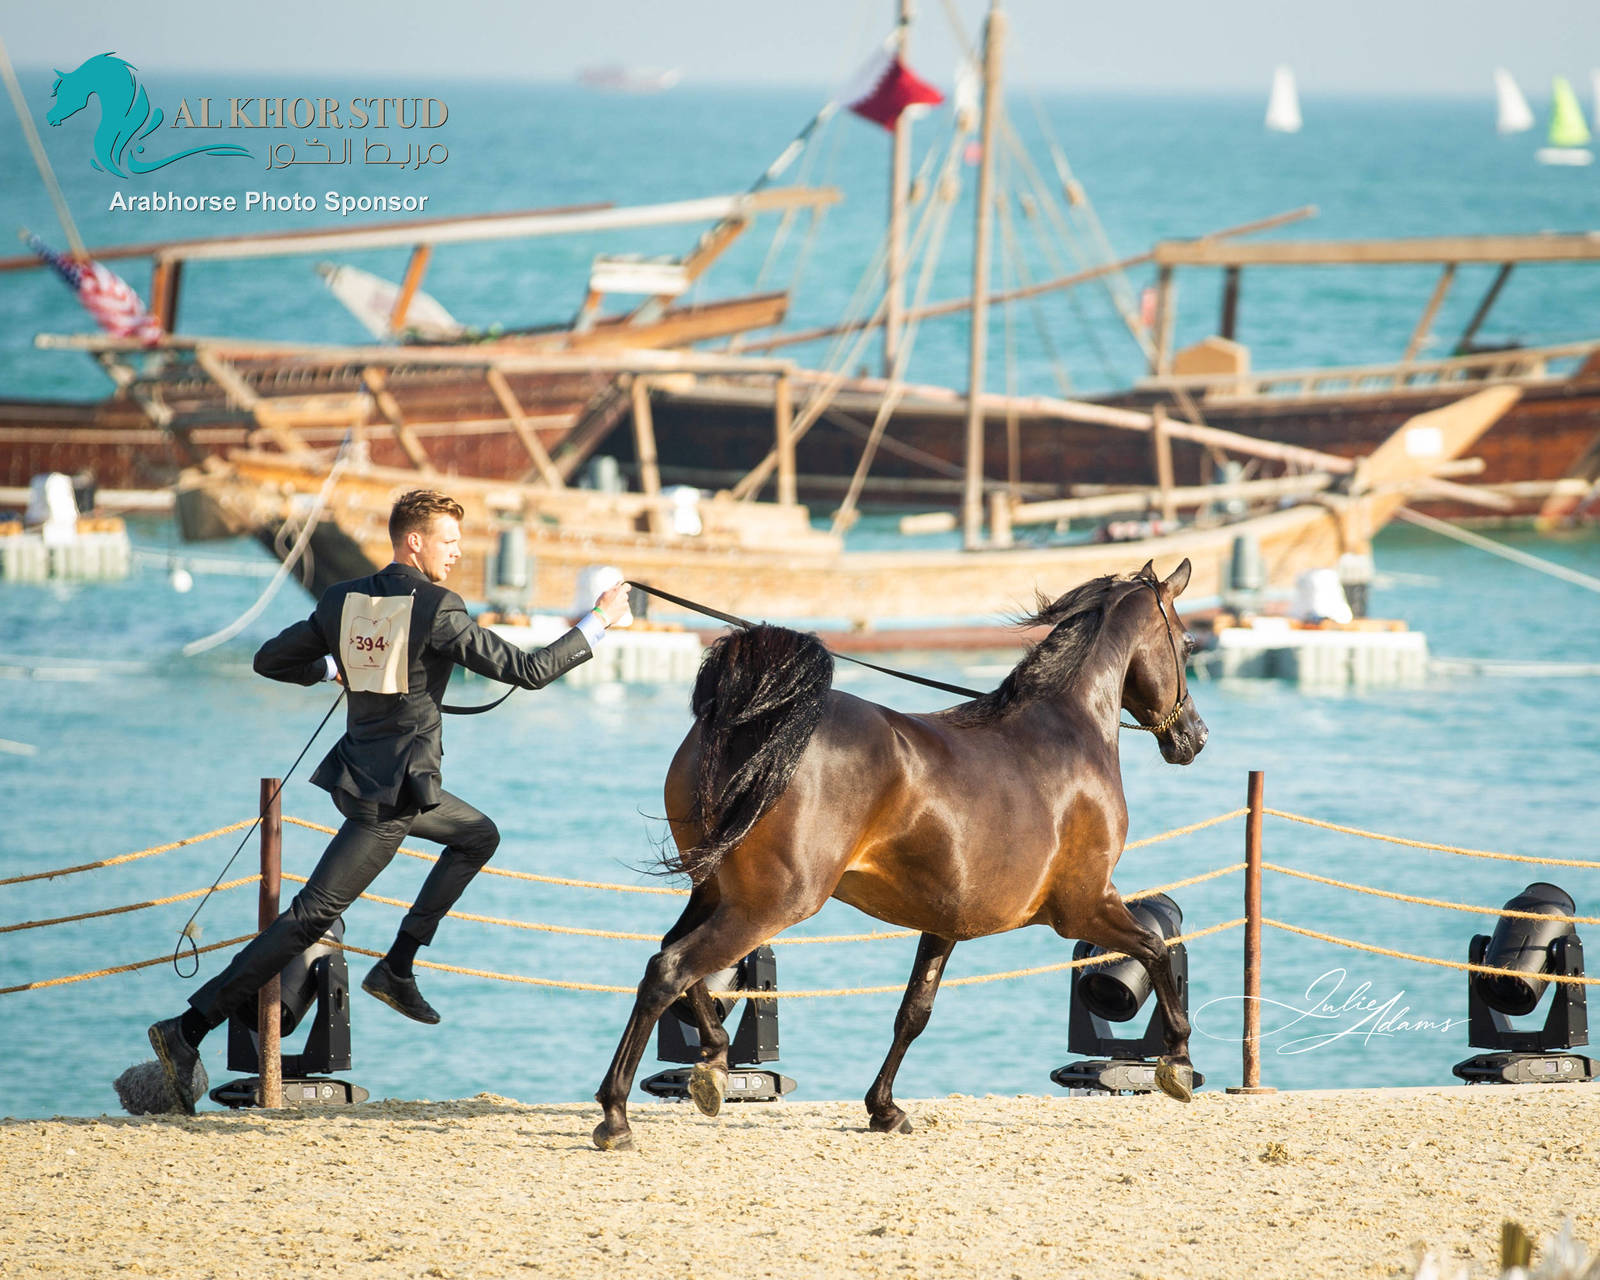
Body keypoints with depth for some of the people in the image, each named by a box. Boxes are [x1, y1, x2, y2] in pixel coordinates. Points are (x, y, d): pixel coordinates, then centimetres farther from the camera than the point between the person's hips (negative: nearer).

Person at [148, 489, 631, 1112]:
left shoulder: (342, 601, 4)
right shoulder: (436, 611, -17)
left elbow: (271, 659, 11)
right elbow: (527, 670, -15)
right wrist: (598, 622, -6)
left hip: (362, 773, 9)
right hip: (389, 798, -9)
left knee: (478, 836, 26)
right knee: (309, 918, -5)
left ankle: (397, 969, 21)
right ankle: (189, 1028, -8)